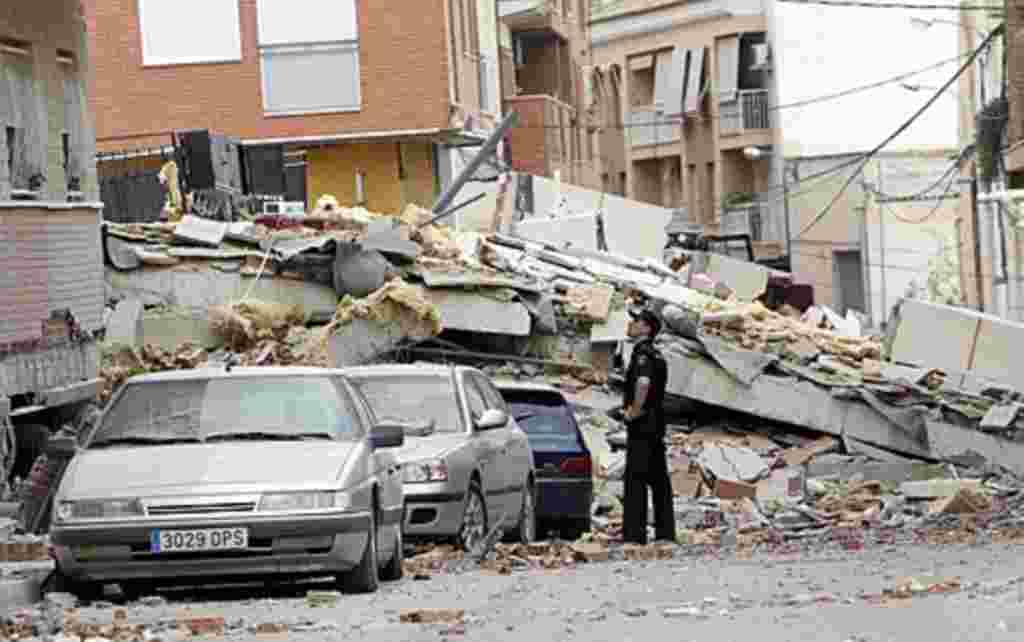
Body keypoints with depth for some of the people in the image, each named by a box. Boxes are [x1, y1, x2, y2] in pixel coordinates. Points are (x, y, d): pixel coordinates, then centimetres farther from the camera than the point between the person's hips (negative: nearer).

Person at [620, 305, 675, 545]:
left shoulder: (643, 353, -14)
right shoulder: (655, 355, 18)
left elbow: (643, 383, -33)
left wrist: (634, 411, -21)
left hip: (642, 424, -10)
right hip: (656, 425, 10)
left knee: (636, 478, -9)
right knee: (658, 478, 11)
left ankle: (635, 533, -11)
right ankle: (665, 532, 14)